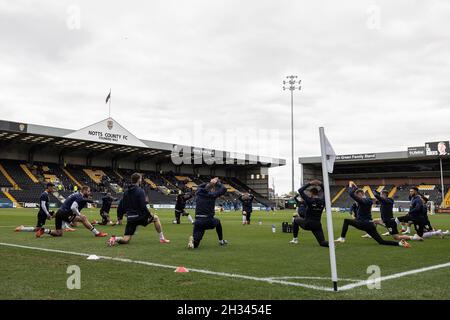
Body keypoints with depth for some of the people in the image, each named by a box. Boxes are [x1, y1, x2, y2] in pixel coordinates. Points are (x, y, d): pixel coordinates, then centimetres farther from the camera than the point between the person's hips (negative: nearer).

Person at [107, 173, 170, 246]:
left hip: (130, 218, 5)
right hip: (140, 216, -5)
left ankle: (115, 239, -25)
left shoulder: (127, 192, 9)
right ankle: (162, 239, 19)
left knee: (126, 240, 7)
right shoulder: (140, 191, -10)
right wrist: (150, 214, -4)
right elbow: (143, 206, -18)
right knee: (155, 218, 21)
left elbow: (121, 205, 11)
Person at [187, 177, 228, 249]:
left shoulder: (199, 193, 9)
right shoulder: (212, 195, -3)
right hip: (209, 222, -2)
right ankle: (221, 240, 42)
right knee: (217, 221, 36)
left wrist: (210, 183, 32)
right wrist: (218, 183, 19)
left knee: (194, 245, 0)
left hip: (198, 221, 2)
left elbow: (200, 186, 33)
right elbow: (224, 189, 5)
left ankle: (193, 240, -35)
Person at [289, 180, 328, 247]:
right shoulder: (322, 201, 1)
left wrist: (310, 184, -3)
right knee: (322, 243, 6)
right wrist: (321, 185, 11)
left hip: (307, 224, -3)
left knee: (296, 220, 26)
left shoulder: (310, 200, -12)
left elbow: (300, 190, -6)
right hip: (317, 225, 3)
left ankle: (295, 239, 26)